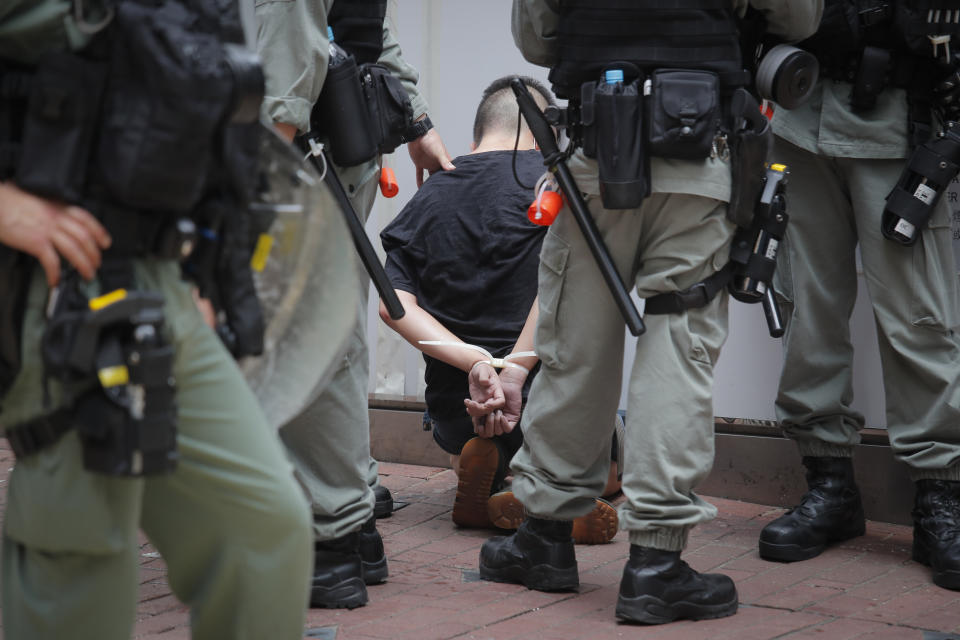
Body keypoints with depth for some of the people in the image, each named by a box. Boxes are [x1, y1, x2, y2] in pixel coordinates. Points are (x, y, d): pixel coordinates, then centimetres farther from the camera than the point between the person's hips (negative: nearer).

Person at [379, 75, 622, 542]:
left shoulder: (428, 198, 7)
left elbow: (393, 305, -7)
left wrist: (477, 364, -17)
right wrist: (515, 369, -22)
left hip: (455, 406, 3)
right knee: (617, 471, 29)